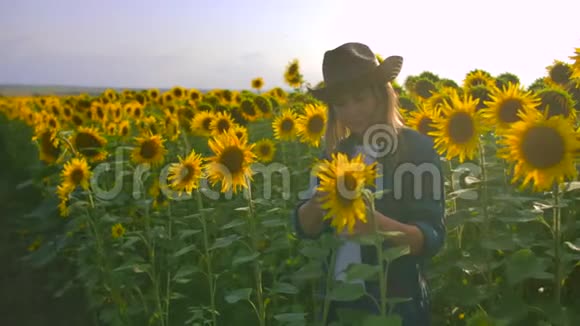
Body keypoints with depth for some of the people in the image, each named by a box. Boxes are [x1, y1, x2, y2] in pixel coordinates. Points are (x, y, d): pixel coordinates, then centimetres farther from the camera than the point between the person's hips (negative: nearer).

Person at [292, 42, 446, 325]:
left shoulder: (418, 148, -11)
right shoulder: (335, 152, 1)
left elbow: (433, 237, -15)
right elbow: (304, 228, -1)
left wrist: (380, 224, -33)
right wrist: (318, 203, -22)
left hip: (396, 303, -3)